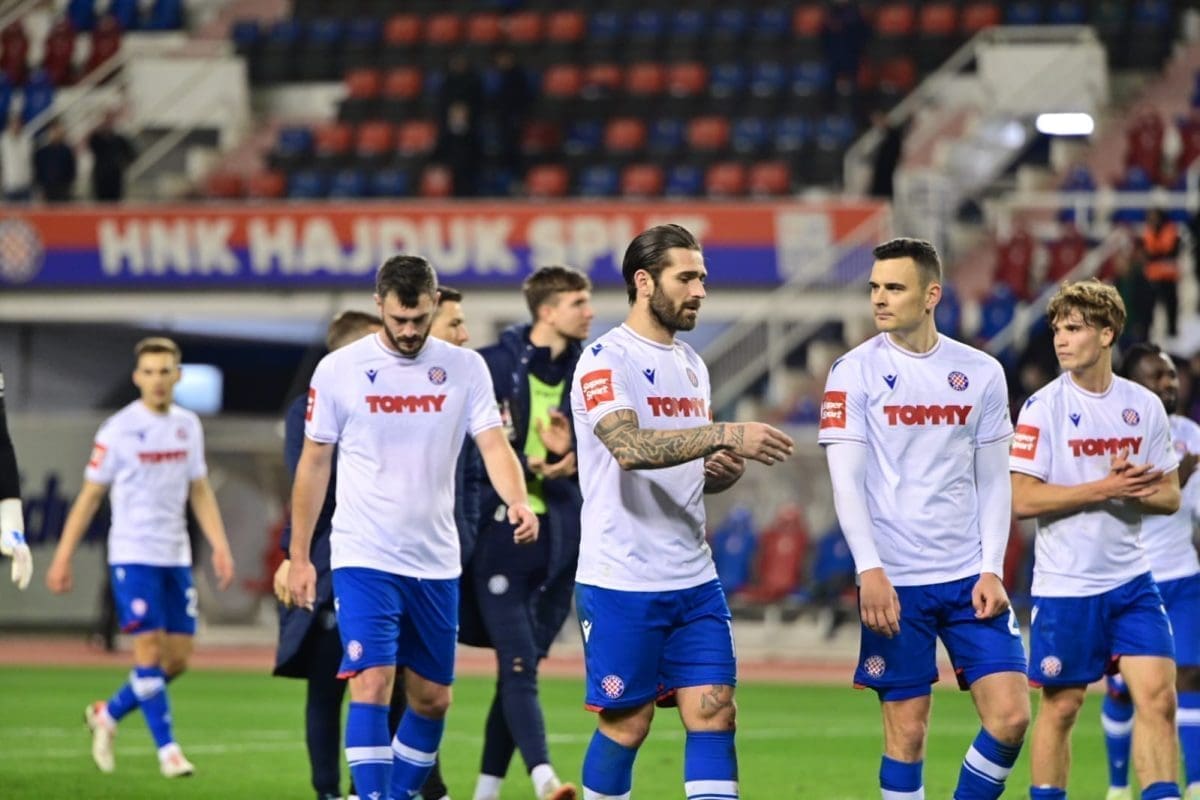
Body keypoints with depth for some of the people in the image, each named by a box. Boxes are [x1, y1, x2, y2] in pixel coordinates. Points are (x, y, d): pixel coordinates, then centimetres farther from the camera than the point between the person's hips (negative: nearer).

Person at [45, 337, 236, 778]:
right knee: (150, 649, -11)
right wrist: (62, 558, -4)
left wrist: (220, 547, 4)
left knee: (177, 658, 3)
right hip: (133, 555, -5)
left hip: (176, 557, 5)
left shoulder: (188, 426, 8)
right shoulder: (119, 430, -6)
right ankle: (167, 749, -5)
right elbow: (90, 495, -2)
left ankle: (108, 714, 23)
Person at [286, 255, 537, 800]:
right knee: (372, 684, -17)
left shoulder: (465, 368, 2)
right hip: (363, 558, -3)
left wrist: (517, 500, -29)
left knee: (432, 699, 9)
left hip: (436, 564, 3)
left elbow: (493, 446, -7)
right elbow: (314, 463, 4)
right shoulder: (339, 370, -3)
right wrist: (299, 557, 3)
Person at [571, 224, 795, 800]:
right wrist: (726, 435, -34)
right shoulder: (606, 359, -10)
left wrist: (722, 471, 0)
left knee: (714, 714, -2)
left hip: (694, 580, 7)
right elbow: (630, 447, -27)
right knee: (625, 725, 1)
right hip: (621, 583, -7)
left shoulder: (691, 365, 15)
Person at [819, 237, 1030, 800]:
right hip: (893, 583, -3)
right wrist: (870, 572, -17)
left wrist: (991, 571, -3)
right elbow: (846, 479, -6)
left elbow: (994, 481, 9)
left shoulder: (981, 373, 6)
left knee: (1010, 716, -5)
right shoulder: (855, 372, -2)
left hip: (970, 578, 3)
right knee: (906, 730, -1)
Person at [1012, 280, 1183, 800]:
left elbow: (1170, 496, 9)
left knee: (1158, 698, -6)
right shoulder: (1043, 407, -7)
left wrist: (1136, 489, -14)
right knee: (1061, 707, 3)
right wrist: (1105, 489, -19)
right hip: (1066, 585, -3)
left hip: (1132, 581, 3)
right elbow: (1023, 500, -13)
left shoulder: (1144, 406, 5)